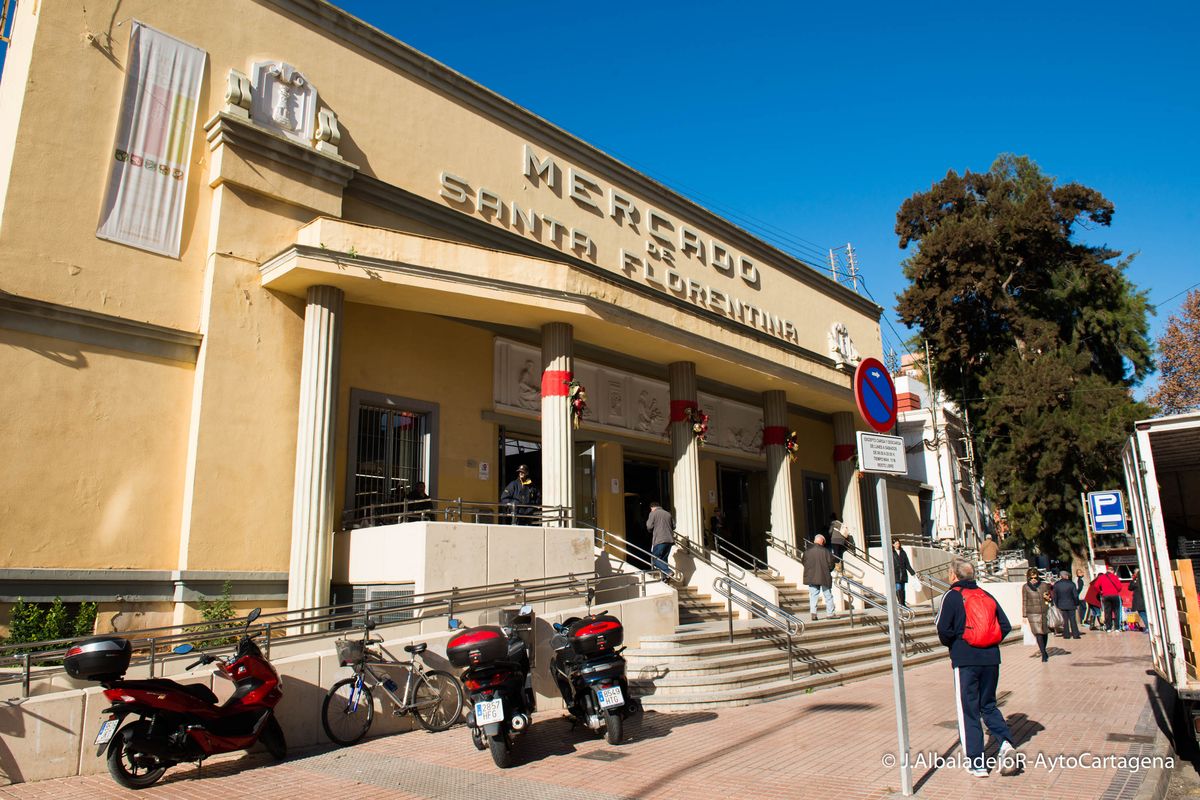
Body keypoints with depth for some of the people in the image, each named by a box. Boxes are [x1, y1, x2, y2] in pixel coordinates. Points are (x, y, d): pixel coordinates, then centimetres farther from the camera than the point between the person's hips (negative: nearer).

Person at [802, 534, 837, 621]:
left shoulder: (807, 550, -3)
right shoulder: (825, 551, -12)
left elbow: (802, 561, 8)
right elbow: (831, 564, -8)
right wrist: (827, 571, 12)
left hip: (811, 577, 2)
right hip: (824, 577, -2)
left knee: (813, 595, 7)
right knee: (828, 595, 11)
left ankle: (813, 612, -8)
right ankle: (830, 613, 15)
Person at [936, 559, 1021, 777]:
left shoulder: (952, 596, -6)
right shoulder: (987, 596, 10)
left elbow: (944, 629, -13)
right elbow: (1005, 626, 7)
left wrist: (951, 644, 7)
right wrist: (991, 643, 16)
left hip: (965, 660, -5)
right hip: (991, 658, 5)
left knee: (968, 710, 4)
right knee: (988, 705, 19)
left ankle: (976, 763, 4)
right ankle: (1006, 742, -4)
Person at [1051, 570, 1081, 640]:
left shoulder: (1056, 585, -2)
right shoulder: (1071, 583, -8)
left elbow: (1055, 596, 2)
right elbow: (1075, 595, -6)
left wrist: (1056, 604, 12)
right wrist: (1077, 603, 5)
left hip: (1061, 605, 1)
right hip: (1071, 605, -1)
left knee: (1065, 620, 8)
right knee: (1073, 619, 4)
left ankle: (1066, 635, 8)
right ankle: (1075, 634, 4)